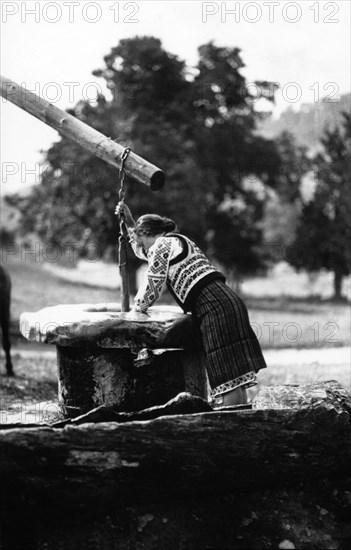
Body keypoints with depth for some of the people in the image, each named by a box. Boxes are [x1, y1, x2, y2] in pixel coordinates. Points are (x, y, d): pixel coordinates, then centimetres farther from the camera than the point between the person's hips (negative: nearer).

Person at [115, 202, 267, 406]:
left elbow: (153, 287, 0)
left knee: (229, 379, -12)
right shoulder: (177, 241, 29)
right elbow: (144, 252, 48)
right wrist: (129, 222, 40)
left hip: (215, 307, -10)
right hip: (229, 301, 10)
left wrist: (137, 308, 18)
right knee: (236, 380, 6)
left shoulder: (162, 244, 0)